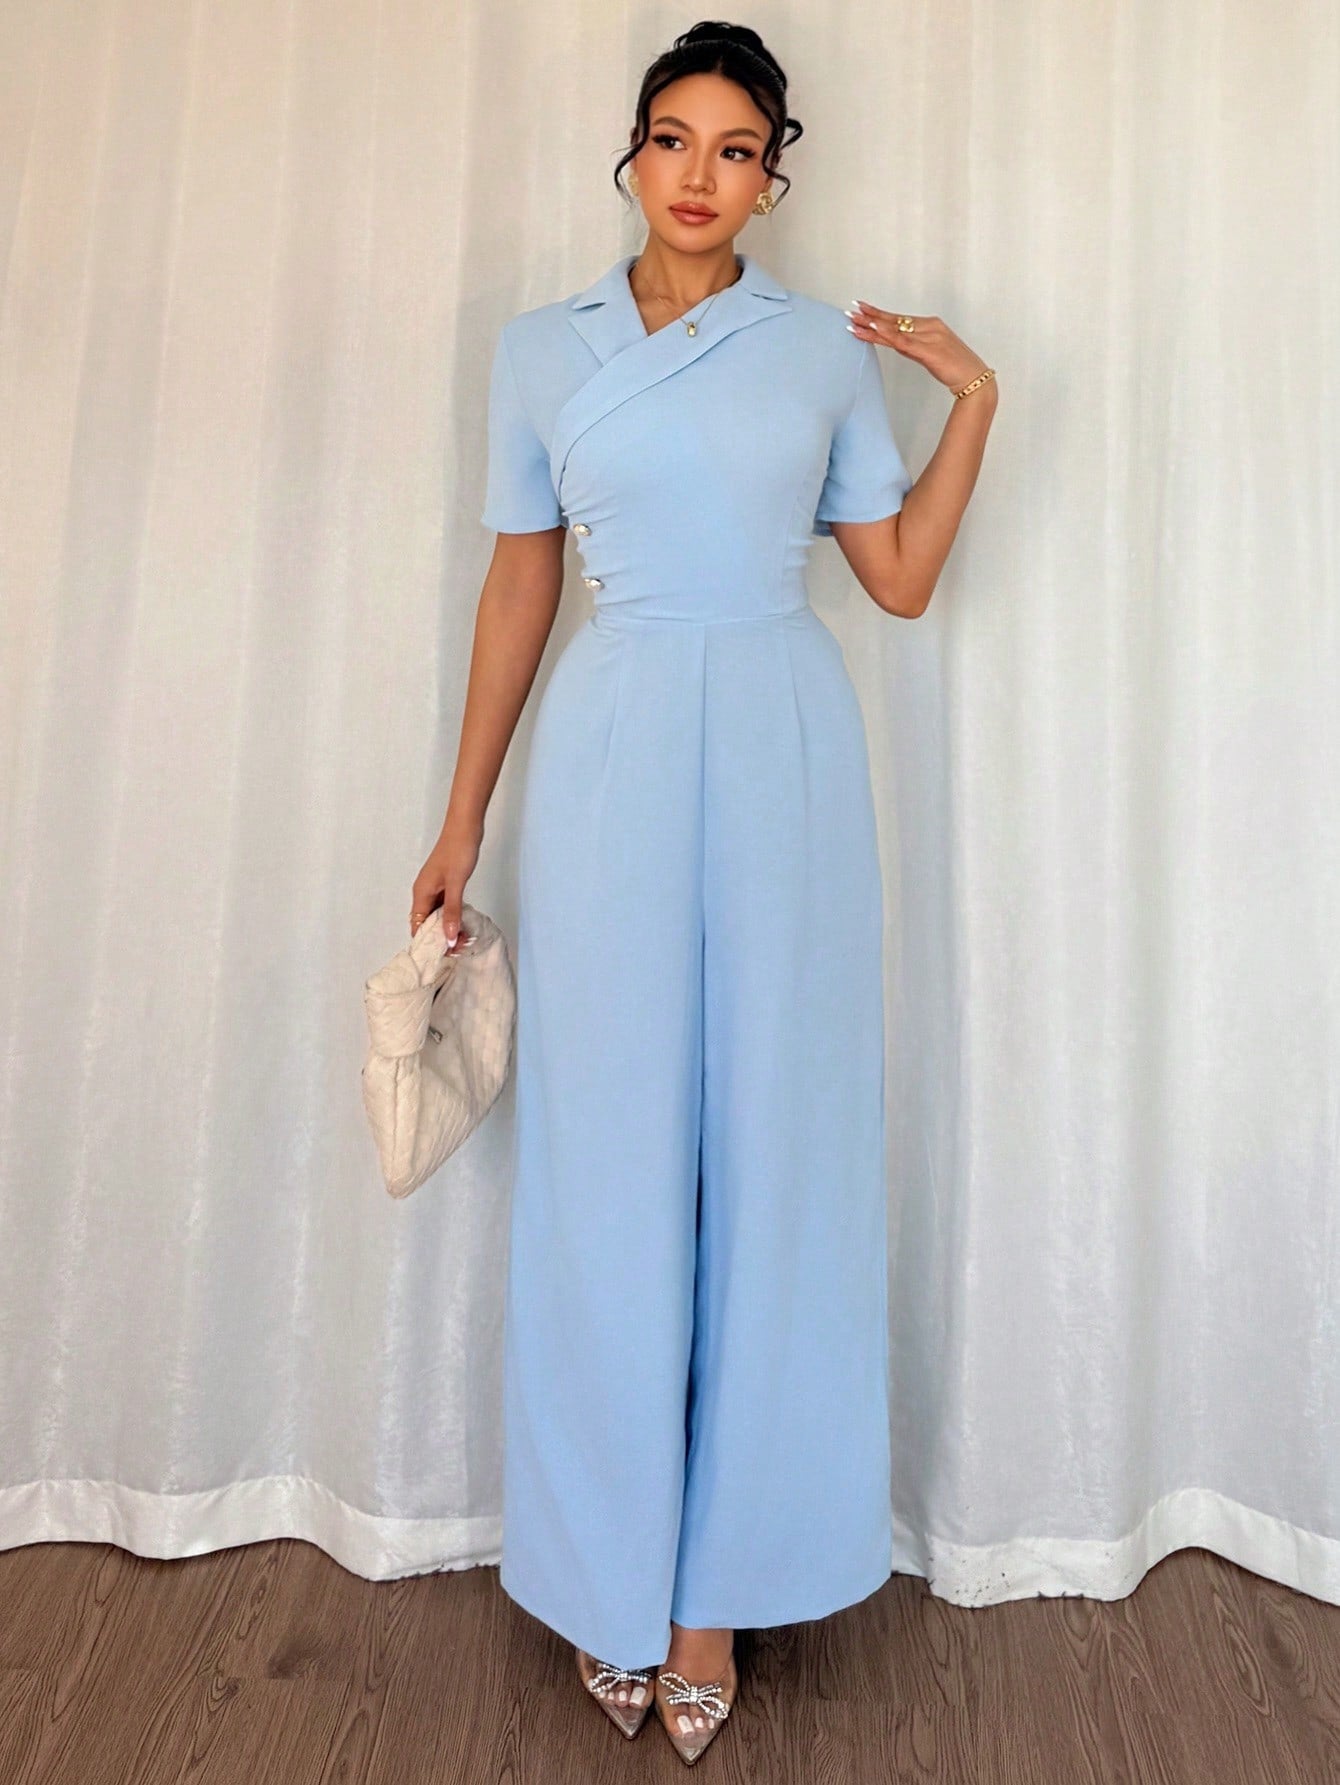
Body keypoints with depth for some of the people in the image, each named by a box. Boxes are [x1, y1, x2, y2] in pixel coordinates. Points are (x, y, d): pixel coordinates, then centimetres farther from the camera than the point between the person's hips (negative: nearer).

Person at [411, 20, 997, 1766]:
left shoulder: (829, 346, 11)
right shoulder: (540, 350, 11)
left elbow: (903, 578, 10)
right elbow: (518, 588, 11)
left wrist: (974, 395, 5)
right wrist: (462, 818, 8)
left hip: (783, 752, 1)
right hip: (610, 752, 0)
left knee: (771, 1142, 1)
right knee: (607, 1148, 1)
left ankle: (715, 1578, 17)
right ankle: (615, 1576, 19)